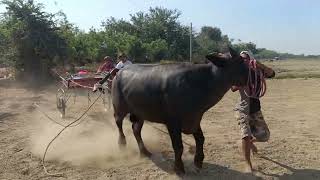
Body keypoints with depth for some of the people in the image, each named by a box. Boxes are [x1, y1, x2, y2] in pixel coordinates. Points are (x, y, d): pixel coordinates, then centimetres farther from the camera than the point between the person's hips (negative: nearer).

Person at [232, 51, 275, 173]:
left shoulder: (258, 72, 0)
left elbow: (271, 74, -20)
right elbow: (233, 88, -19)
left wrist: (259, 65, -33)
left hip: (256, 109, 3)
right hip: (243, 109, -3)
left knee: (264, 136, 8)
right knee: (246, 136, -13)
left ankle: (251, 142, 42)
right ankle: (248, 165, 1)